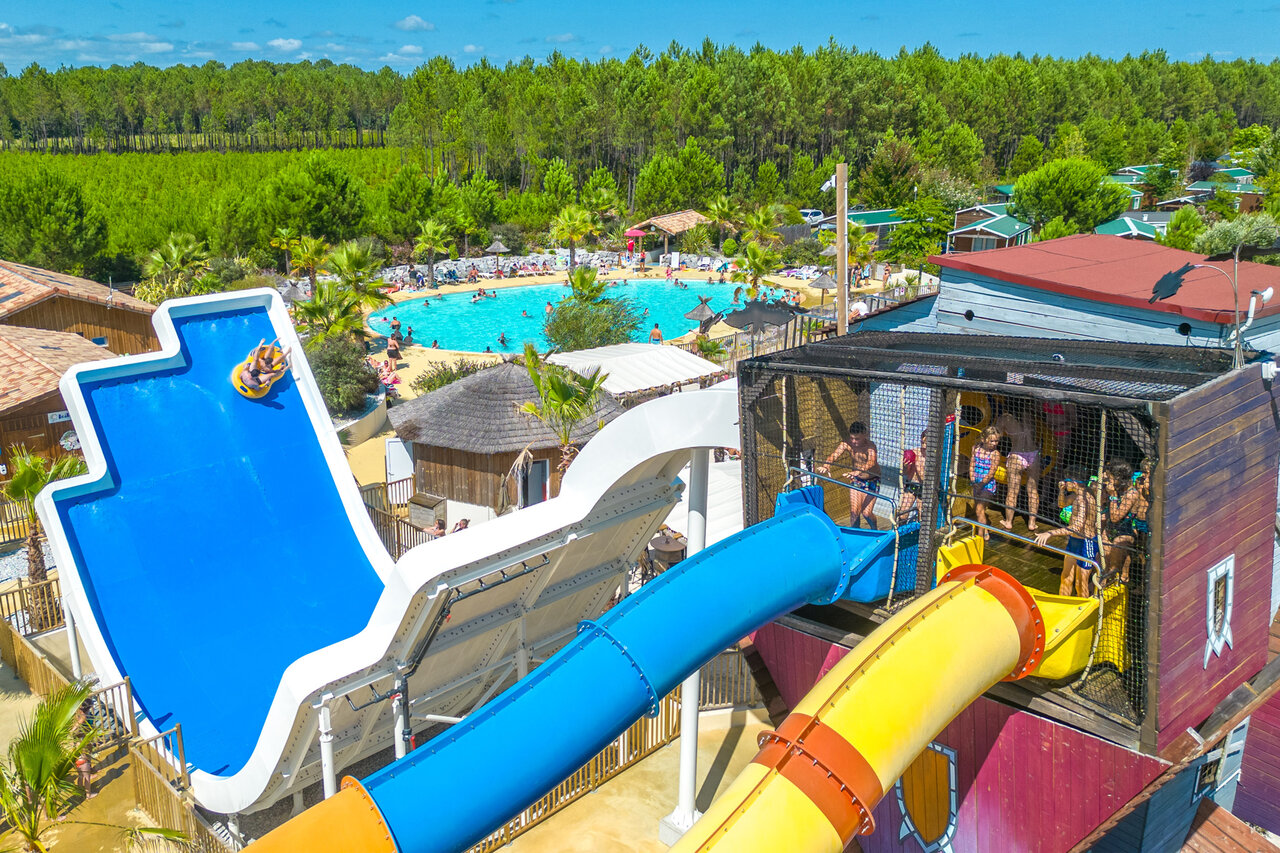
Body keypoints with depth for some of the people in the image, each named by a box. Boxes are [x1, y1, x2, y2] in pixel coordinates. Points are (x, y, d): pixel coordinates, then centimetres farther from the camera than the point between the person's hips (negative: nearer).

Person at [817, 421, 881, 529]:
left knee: (866, 513, -4)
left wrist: (858, 471, -67)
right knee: (854, 511, 1)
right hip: (856, 480, 4)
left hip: (872, 481, -4)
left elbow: (871, 462, -48)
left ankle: (875, 531, 27)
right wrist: (826, 465, -55)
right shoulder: (847, 444, -18)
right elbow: (834, 454, -32)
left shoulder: (870, 446, -29)